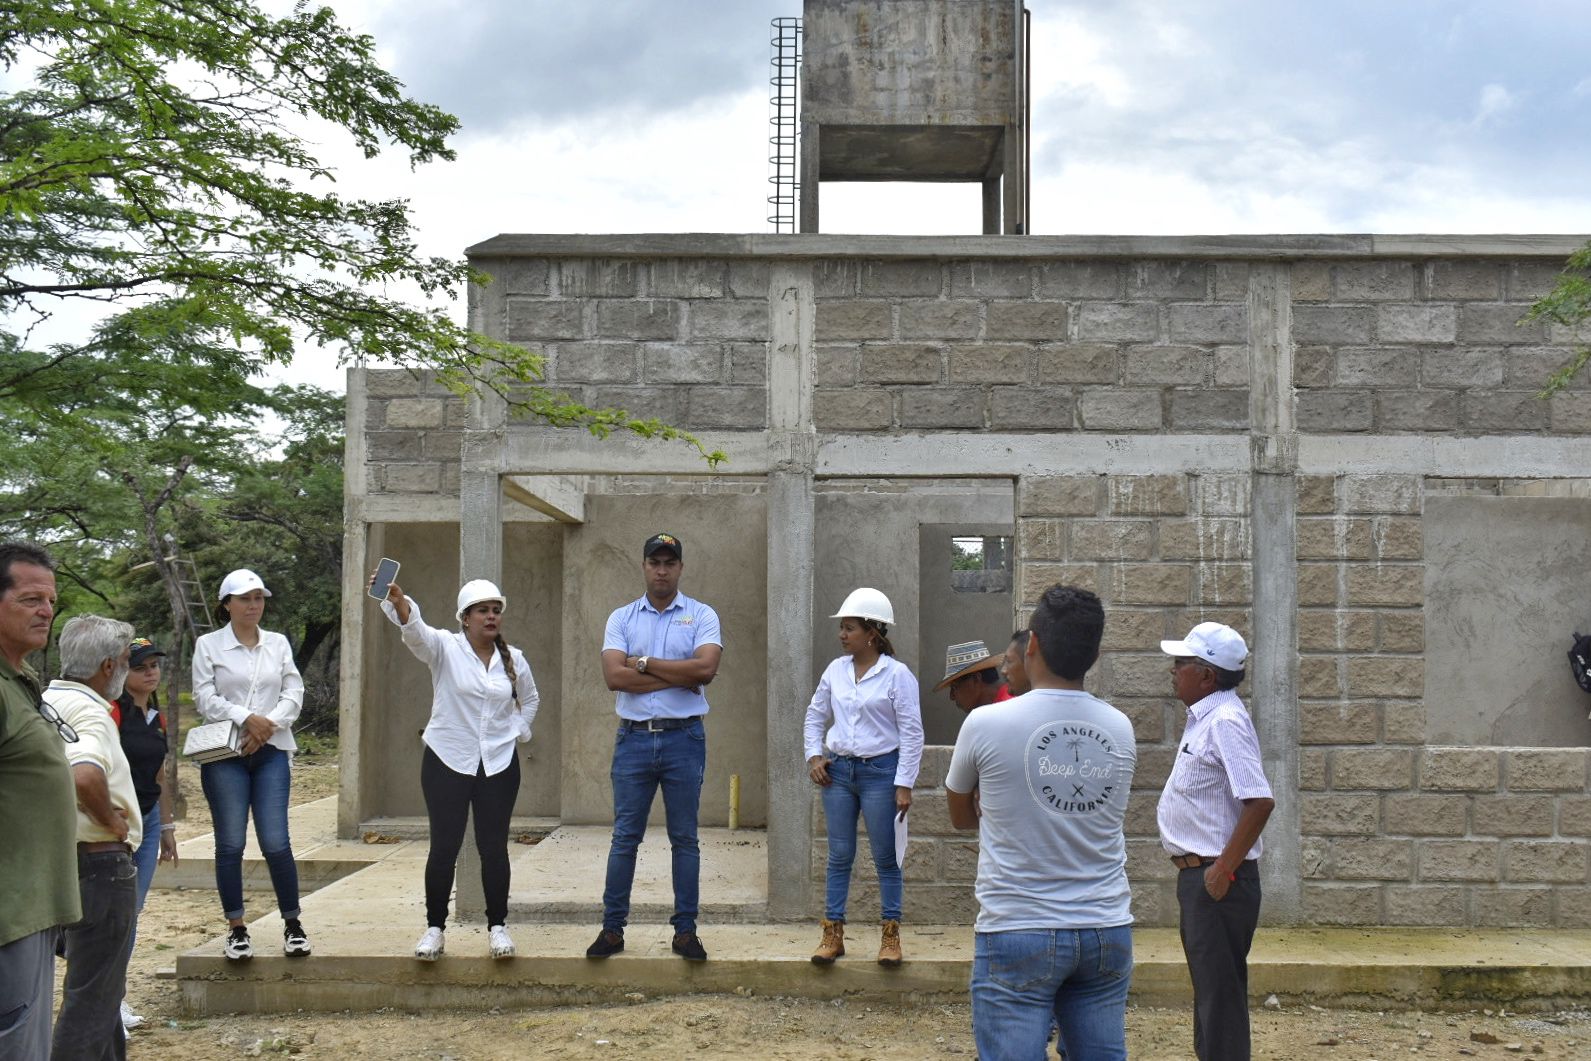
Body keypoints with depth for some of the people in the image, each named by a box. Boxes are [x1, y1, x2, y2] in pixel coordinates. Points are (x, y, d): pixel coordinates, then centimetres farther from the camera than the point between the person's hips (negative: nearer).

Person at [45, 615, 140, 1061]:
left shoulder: (48, 701, 9)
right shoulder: (90, 711, -19)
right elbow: (86, 775, -38)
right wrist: (110, 820, -20)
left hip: (67, 855, 10)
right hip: (101, 860, -10)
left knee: (102, 985, 22)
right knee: (92, 994, -2)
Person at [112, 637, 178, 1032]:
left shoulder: (156, 716, 12)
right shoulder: (113, 712, -13)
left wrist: (167, 827, 22)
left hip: (148, 819, 8)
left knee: (132, 912, 11)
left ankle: (115, 996, 19)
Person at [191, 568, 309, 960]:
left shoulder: (278, 644, 12)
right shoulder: (208, 645, 4)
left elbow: (294, 694, 6)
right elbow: (204, 698, -4)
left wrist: (267, 726, -10)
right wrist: (247, 718, -16)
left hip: (271, 752, 1)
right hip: (224, 755, -1)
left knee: (275, 842, -5)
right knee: (231, 844, 0)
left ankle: (293, 924, 7)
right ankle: (236, 929, 11)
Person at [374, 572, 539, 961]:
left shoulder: (514, 659, 5)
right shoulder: (444, 647, -6)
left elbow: (530, 699, 24)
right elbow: (415, 630, -28)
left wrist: (519, 731, 10)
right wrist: (398, 601, -48)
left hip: (499, 765, 3)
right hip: (447, 761, -2)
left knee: (494, 847, 5)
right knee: (444, 846, -1)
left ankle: (497, 926, 16)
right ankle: (434, 927, 10)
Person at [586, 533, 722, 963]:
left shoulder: (701, 616, 2)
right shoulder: (621, 618, 6)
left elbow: (705, 668, -15)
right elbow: (614, 676, -8)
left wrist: (644, 663, -10)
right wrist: (678, 676, -11)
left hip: (684, 738, -1)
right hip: (634, 737, 1)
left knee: (684, 839, 5)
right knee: (624, 837, 5)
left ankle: (685, 931, 12)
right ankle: (612, 928, 12)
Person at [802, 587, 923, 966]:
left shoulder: (897, 674, -9)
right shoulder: (836, 670, 6)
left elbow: (911, 733, -9)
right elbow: (815, 717, 18)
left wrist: (904, 785, -12)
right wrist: (814, 756, 4)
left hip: (880, 771, -5)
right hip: (838, 770, 5)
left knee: (885, 858, 4)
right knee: (839, 856, 8)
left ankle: (891, 935, 13)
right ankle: (833, 934, 14)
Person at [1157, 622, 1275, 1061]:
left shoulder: (1225, 722, -18)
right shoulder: (1204, 719, 12)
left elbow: (1260, 801, -26)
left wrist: (1224, 869, -22)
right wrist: (1206, 872, 15)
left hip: (1216, 880, -10)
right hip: (1198, 875, 10)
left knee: (1219, 991, -4)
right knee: (1209, 988, 19)